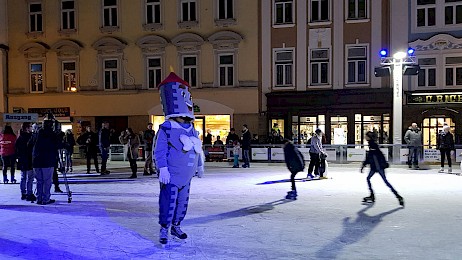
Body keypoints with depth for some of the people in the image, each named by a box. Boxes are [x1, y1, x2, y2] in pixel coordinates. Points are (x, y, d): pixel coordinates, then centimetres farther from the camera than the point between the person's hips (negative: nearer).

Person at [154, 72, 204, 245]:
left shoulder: (192, 130, 10)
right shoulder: (166, 128, -12)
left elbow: (198, 150, 20)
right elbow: (159, 151, -15)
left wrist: (200, 166, 26)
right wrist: (163, 169, -22)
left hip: (186, 176, 7)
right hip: (171, 176, -7)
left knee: (183, 202, 14)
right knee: (169, 202, -4)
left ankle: (176, 226, 31)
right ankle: (164, 230, 11)